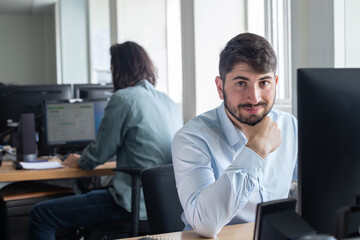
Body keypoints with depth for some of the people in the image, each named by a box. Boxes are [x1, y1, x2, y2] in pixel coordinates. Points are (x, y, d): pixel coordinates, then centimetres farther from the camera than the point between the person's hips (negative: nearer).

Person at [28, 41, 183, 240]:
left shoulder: (123, 98, -12)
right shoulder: (170, 103, 11)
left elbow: (99, 153, -7)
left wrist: (79, 161, 15)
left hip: (135, 205, -9)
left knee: (40, 214, -1)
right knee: (92, 193, 35)